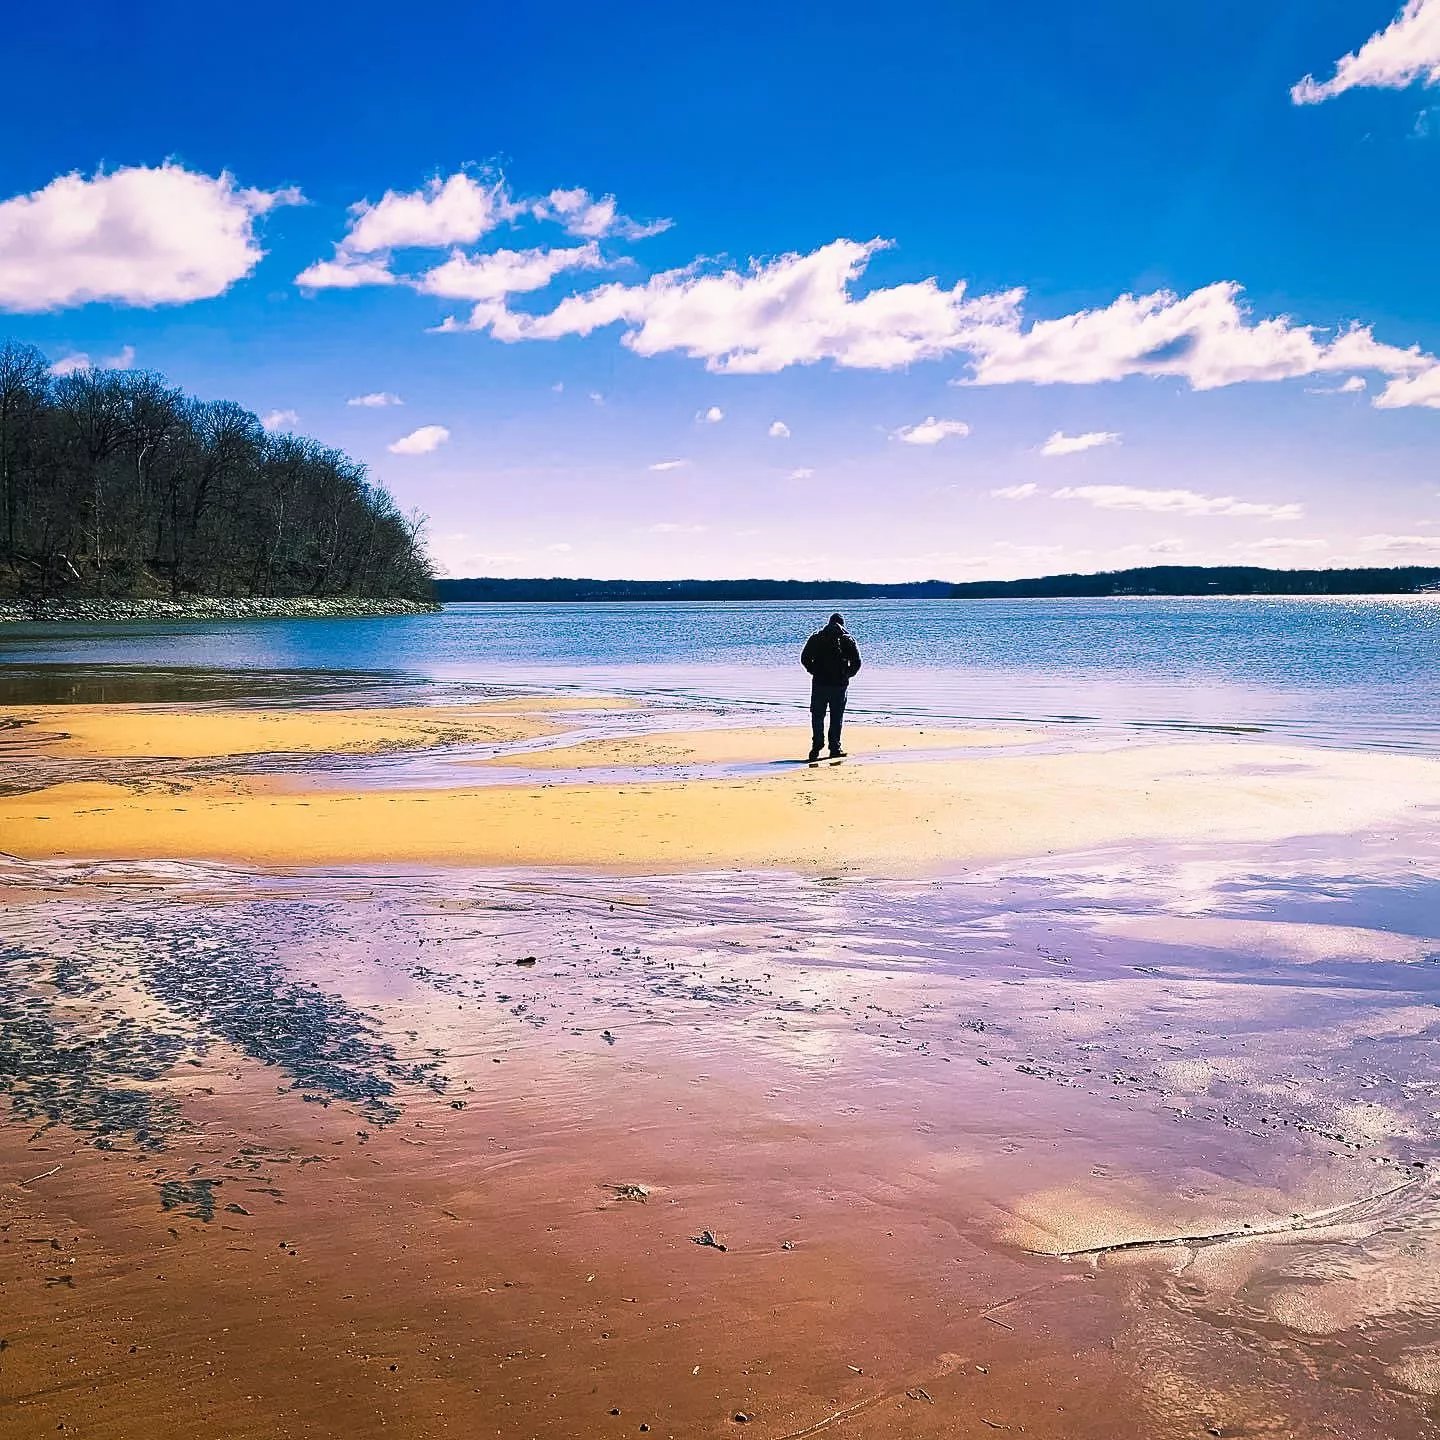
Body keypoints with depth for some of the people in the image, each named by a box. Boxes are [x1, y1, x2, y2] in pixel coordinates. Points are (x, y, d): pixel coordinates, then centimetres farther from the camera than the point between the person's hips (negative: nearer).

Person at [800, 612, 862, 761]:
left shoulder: (816, 637, 4)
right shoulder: (848, 639, 3)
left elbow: (805, 658, 1)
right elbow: (857, 663, -2)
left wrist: (815, 672, 12)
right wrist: (846, 675, 12)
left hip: (819, 683, 0)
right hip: (840, 684, 0)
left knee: (817, 716, 8)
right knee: (837, 717, 8)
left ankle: (816, 746, -1)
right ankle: (835, 748, 6)